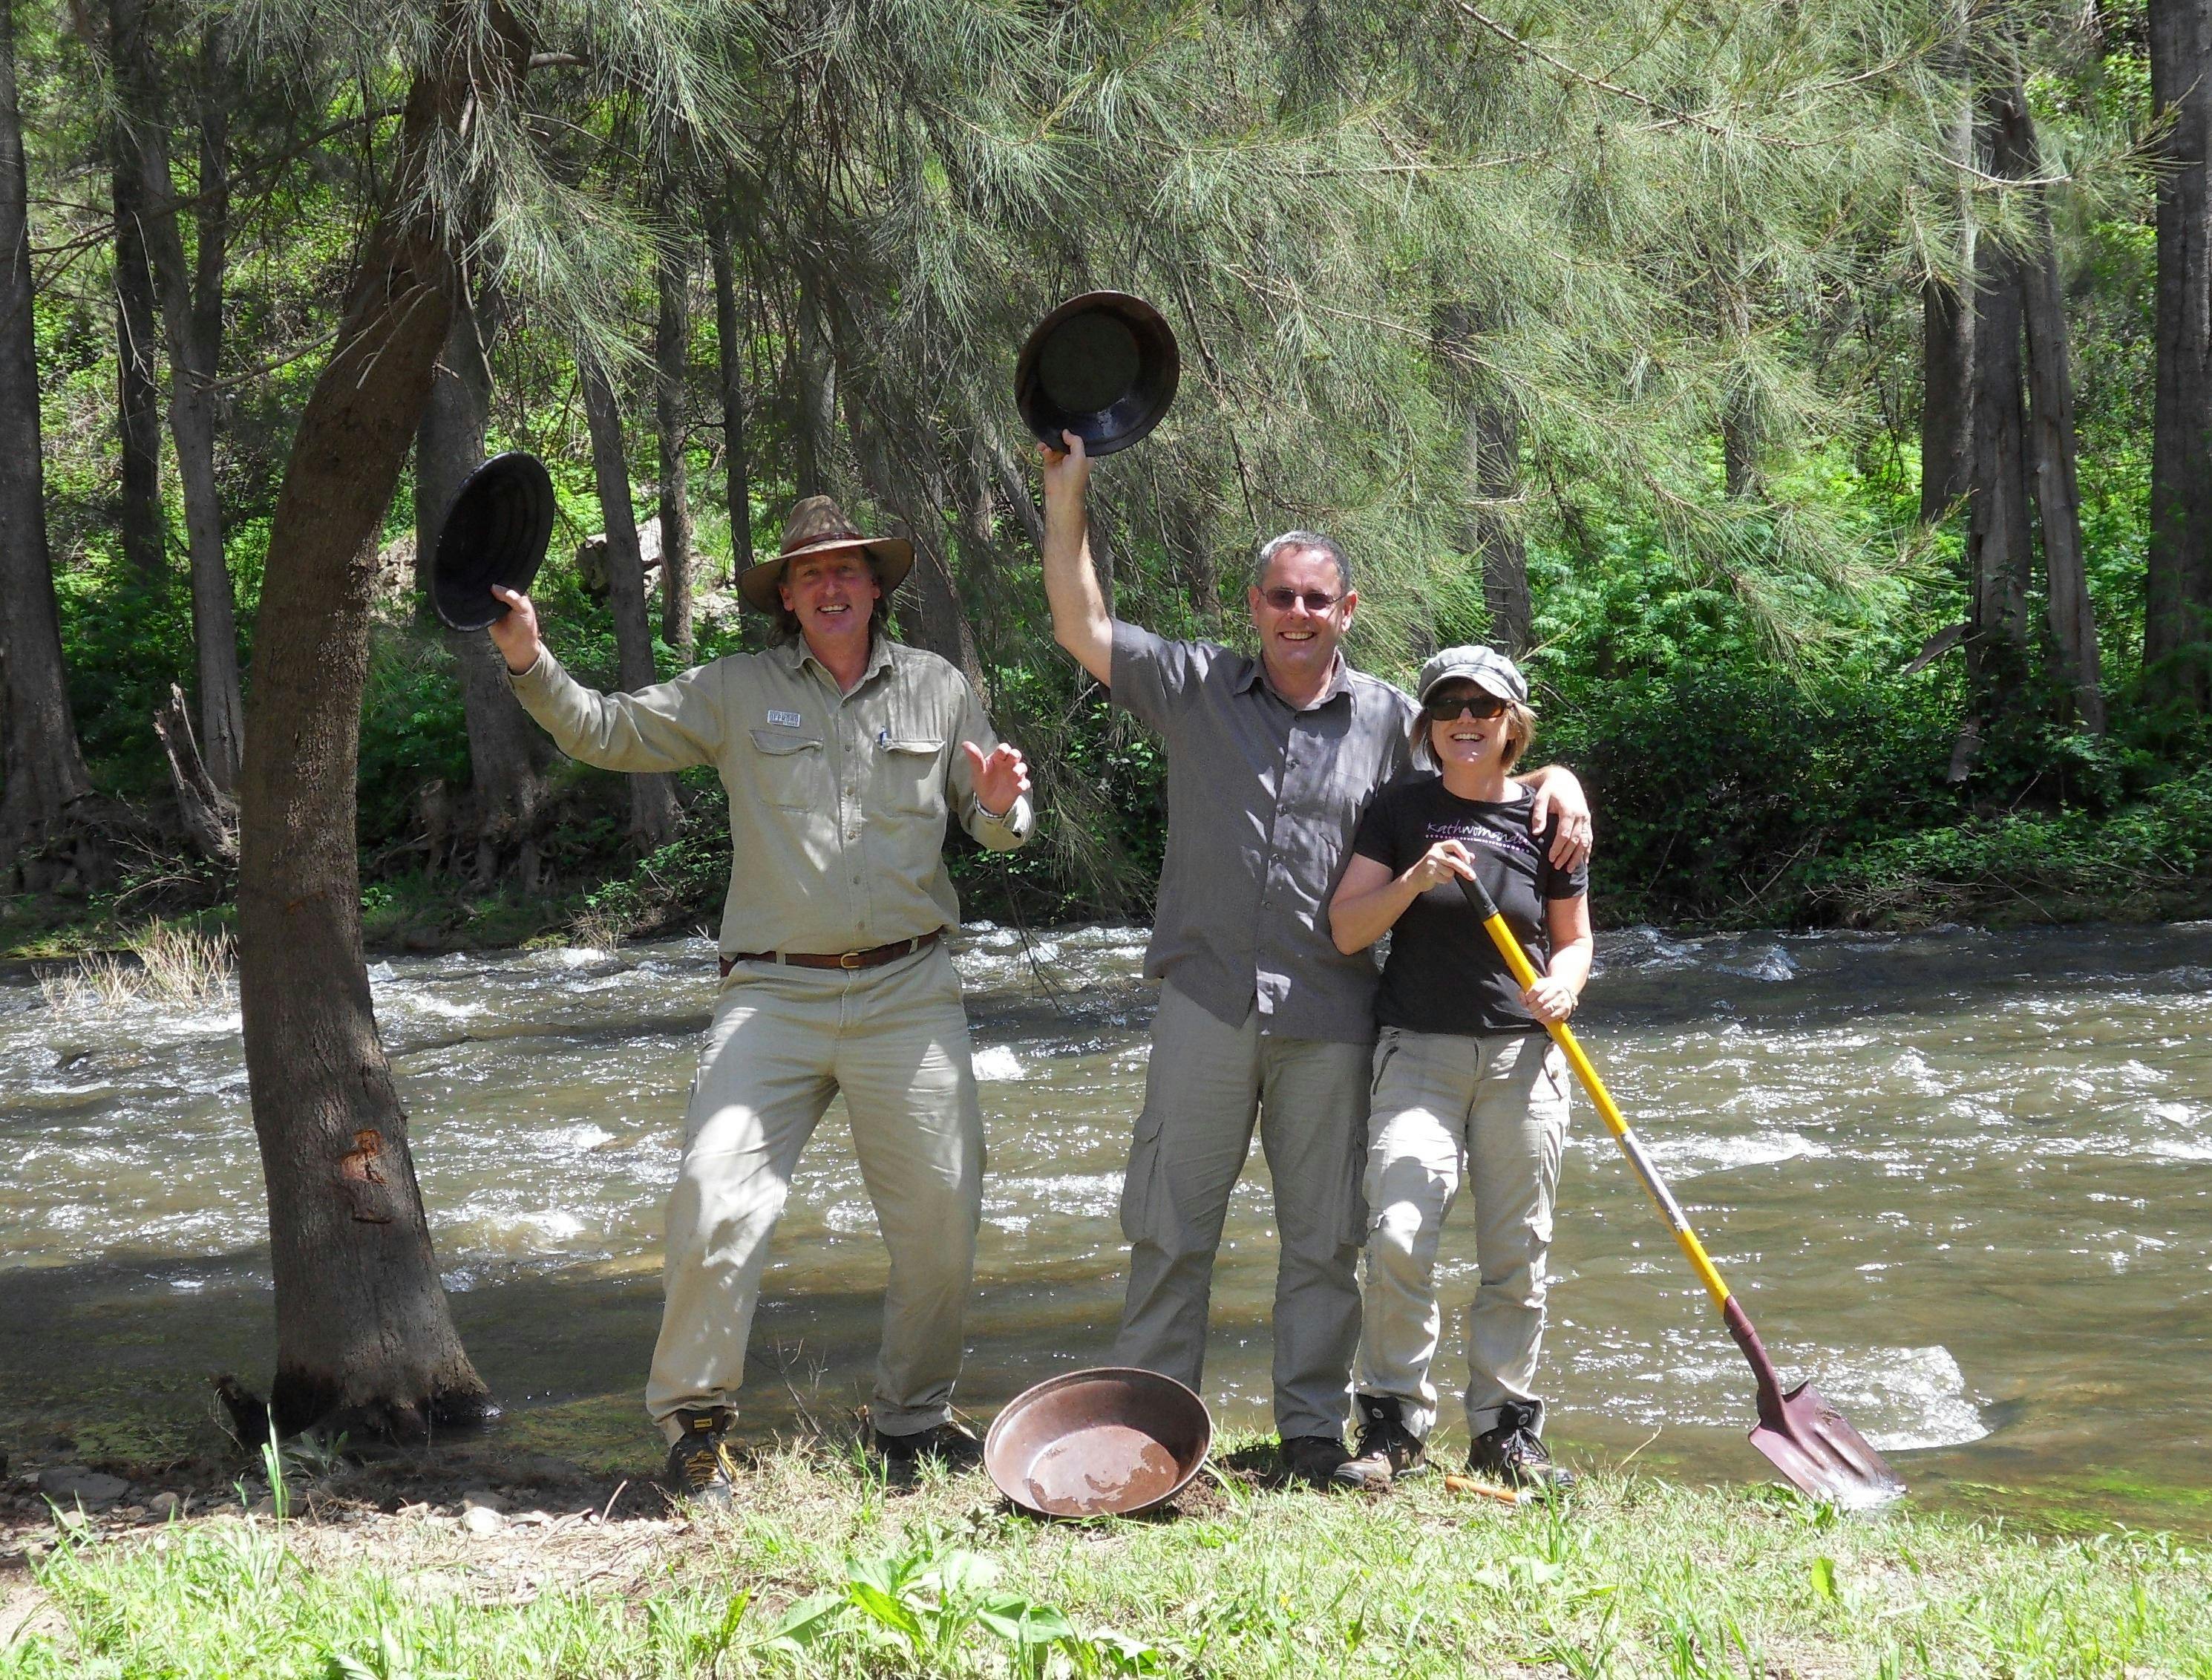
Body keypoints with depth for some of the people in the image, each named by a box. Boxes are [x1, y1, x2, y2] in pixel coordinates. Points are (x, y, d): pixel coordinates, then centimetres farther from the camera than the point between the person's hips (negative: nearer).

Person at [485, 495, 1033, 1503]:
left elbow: (992, 824, 15)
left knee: (940, 1214, 5)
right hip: (774, 994, -2)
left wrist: (1002, 808, -9)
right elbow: (608, 733, 4)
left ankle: (914, 1419, 24)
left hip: (909, 993, 2)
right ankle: (694, 1421, -1)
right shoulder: (736, 693, 6)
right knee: (716, 1202, -15)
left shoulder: (937, 690, 10)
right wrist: (531, 665, -12)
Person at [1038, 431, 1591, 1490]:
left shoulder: (1388, 719, 9)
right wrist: (1066, 496, -5)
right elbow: (1081, 628, 1)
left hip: (1329, 1015, 1)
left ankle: (1315, 1430, 13)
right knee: (1170, 1222, 1)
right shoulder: (1195, 688, 7)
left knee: (1324, 1234, 5)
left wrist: (1558, 780, -3)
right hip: (1206, 1004, -1)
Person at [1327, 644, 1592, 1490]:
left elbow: (1573, 938, 15)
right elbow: (1346, 930, 0)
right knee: (1399, 1236, -16)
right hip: (1420, 1049, -2)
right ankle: (1394, 1423, -3)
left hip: (1522, 1055, 2)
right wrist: (1413, 881, -16)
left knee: (1517, 1254, 3)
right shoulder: (1401, 812, 4)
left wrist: (1564, 983, -7)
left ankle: (1505, 1432, 15)